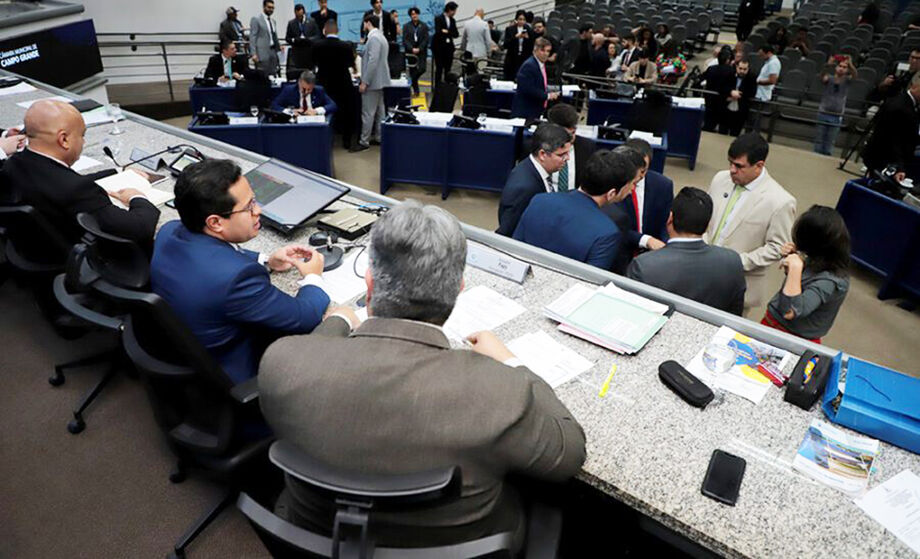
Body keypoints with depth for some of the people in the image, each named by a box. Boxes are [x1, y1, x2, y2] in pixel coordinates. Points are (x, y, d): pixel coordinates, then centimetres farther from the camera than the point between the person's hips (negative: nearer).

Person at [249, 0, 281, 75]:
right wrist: (254, 54, -16)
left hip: (273, 52, 7)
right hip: (262, 53, -7)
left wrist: (279, 46, 6)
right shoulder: (256, 19, -2)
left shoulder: (273, 21, 19)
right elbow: (252, 37, -7)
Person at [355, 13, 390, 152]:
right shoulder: (381, 37, 15)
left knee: (368, 113, -6)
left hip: (373, 80, -10)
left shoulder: (374, 38, -18)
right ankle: (378, 137, 20)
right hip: (379, 79, 10)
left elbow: (373, 61, -24)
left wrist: (364, 82, -22)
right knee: (379, 111, 13)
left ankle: (364, 141, -2)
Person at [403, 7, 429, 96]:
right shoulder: (407, 26, 7)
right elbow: (405, 40, 0)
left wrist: (419, 49, -12)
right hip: (410, 52, 0)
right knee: (412, 70, 0)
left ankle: (413, 81, 14)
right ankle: (415, 90, 10)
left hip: (421, 51, 0)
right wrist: (412, 49, -13)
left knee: (422, 68, -12)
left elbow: (426, 39, 1)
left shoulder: (424, 25, 7)